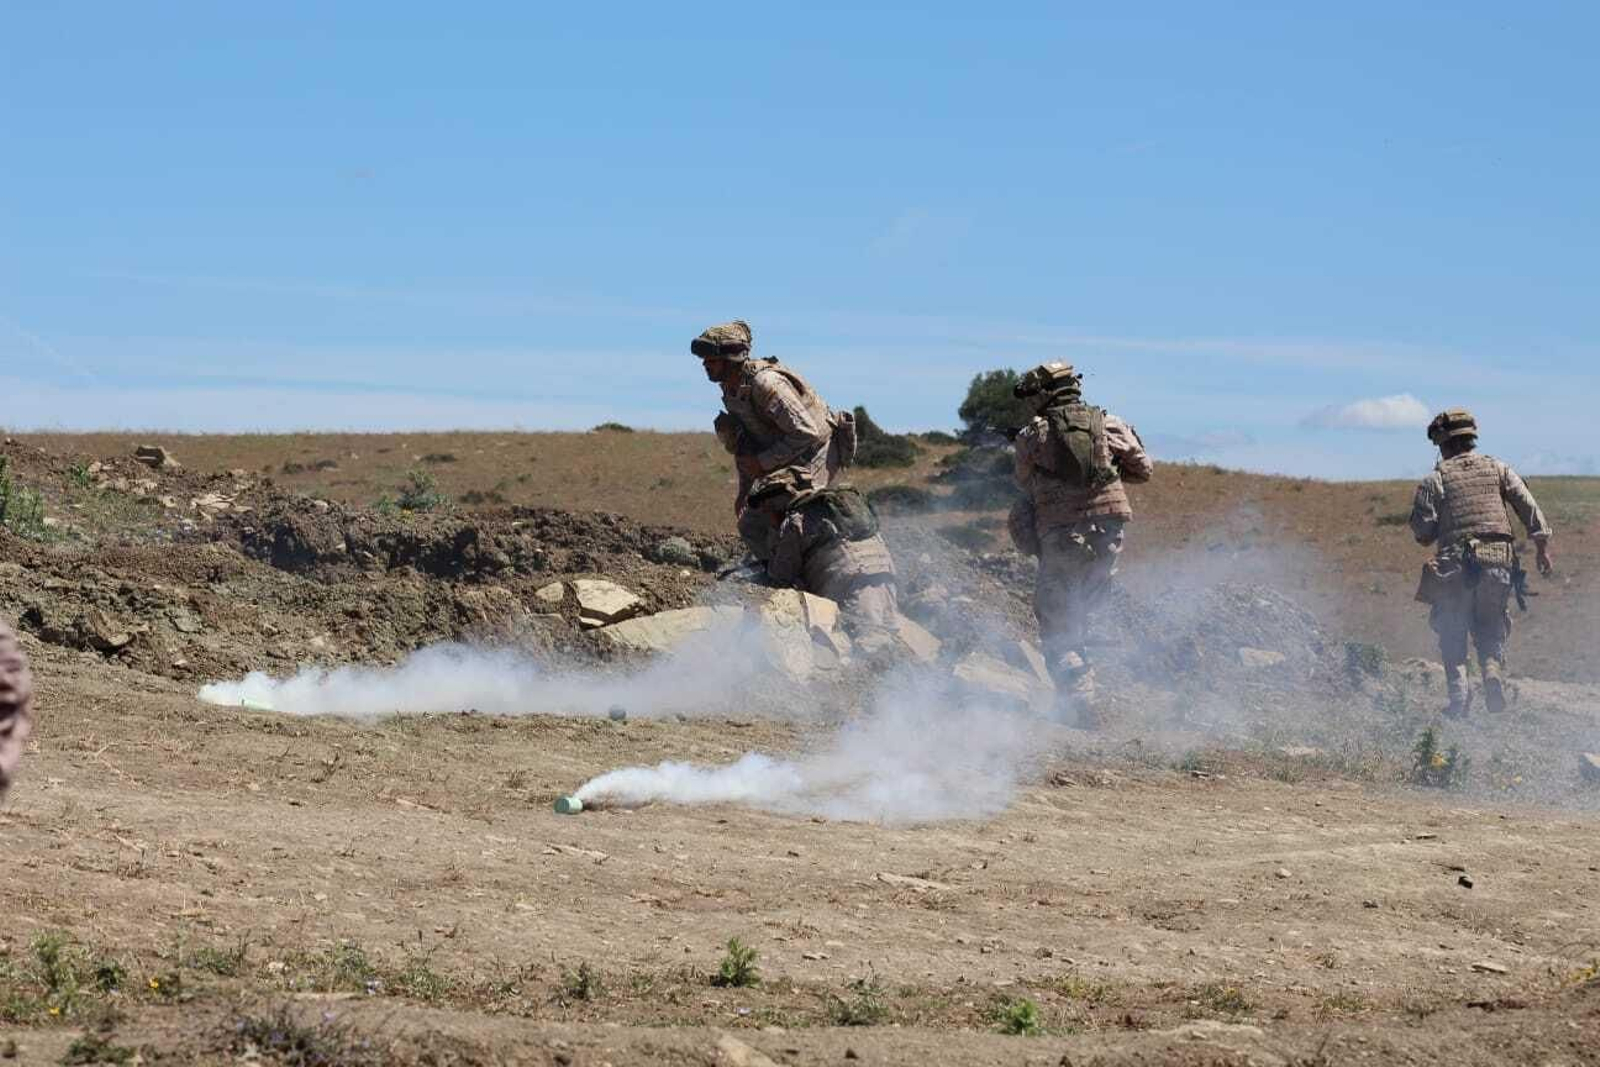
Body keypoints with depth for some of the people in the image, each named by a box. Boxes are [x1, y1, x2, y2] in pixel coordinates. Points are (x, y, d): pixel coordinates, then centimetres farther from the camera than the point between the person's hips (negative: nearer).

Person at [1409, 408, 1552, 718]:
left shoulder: (1435, 479, 2)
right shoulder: (1497, 469, 10)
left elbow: (1422, 530, -5)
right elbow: (1530, 509, 4)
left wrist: (1433, 535, 17)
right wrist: (1543, 549, 5)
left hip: (1455, 567, -2)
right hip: (1499, 561, 2)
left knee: (1452, 634, 10)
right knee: (1491, 629, 16)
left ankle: (1458, 694, -4)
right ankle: (1493, 669, -11)